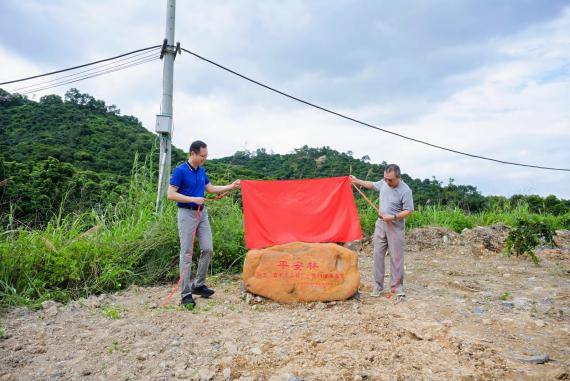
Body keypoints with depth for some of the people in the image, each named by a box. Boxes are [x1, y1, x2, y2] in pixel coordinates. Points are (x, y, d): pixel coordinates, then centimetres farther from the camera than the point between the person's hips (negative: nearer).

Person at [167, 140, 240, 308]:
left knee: (208, 249, 4)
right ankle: (186, 293, 4)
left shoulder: (201, 171, 10)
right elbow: (170, 194, -16)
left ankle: (198, 285, 20)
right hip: (187, 214, -7)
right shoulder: (180, 171, -12)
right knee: (187, 253, -3)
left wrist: (230, 186, 13)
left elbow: (210, 188, 20)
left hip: (202, 213, 7)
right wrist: (193, 199, -21)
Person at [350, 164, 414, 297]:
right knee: (378, 254, 6)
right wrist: (357, 181, 22)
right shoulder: (384, 182, 0)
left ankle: (396, 286, 14)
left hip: (395, 227, -5)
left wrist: (393, 217, -23)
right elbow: (372, 185, 21)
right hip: (381, 224, 6)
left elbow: (409, 211, -15)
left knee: (396, 257, 1)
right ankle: (378, 286, 14)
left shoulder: (405, 190, -18)